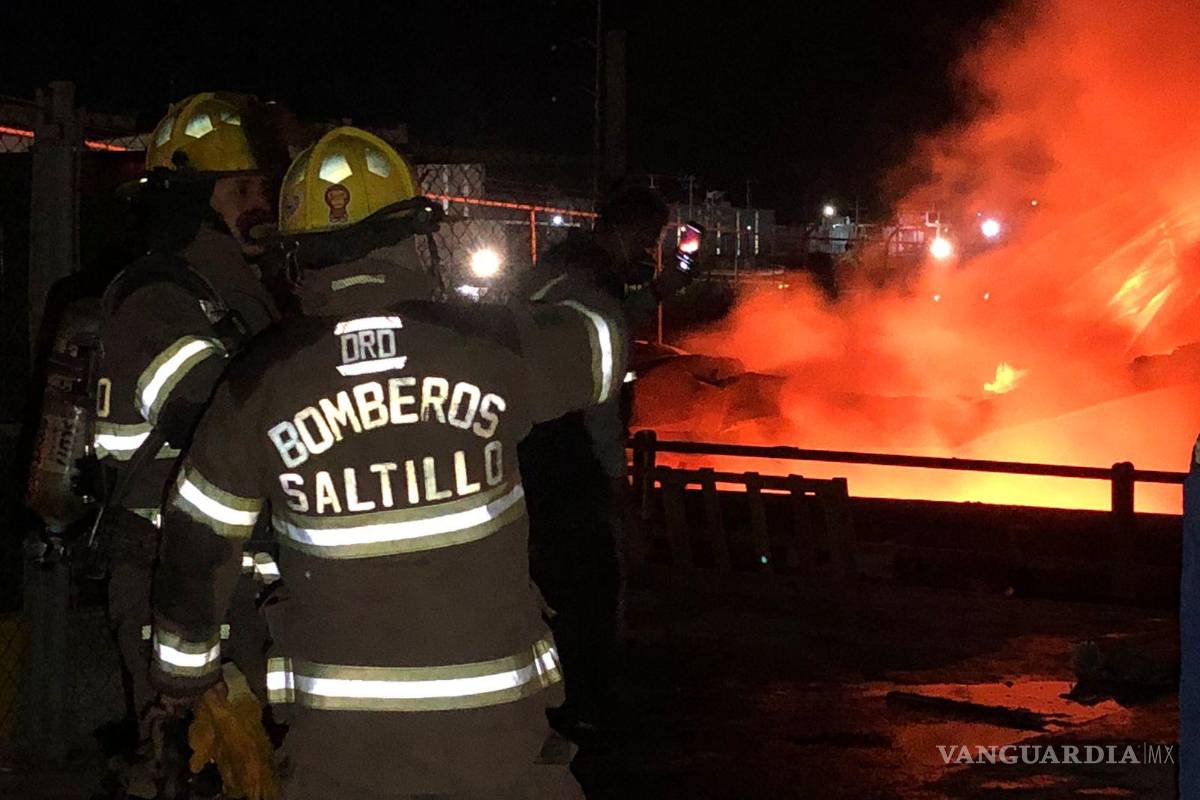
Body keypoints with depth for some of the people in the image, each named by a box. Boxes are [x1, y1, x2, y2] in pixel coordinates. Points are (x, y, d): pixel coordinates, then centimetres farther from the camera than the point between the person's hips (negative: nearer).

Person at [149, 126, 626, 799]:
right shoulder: (492, 345, -8)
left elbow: (197, 546, 4)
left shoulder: (259, 381, -5)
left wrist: (183, 678, 18)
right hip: (494, 729, -1)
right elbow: (607, 339, 13)